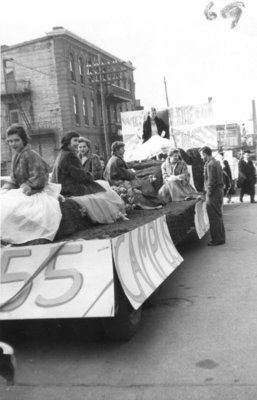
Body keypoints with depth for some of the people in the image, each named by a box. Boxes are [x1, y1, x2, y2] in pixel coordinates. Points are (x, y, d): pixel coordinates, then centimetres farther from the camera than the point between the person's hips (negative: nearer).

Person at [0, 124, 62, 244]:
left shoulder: (30, 155, -17)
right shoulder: (16, 156, 12)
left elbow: (38, 178, -20)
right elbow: (14, 180, 15)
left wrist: (27, 186, -20)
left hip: (36, 193, -10)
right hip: (23, 191, 10)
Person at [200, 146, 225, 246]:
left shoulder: (210, 165, -17)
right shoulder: (216, 162, 12)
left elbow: (211, 182, -22)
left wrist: (208, 194, -13)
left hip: (213, 194, -10)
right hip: (219, 191, 10)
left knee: (214, 218, -1)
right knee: (218, 216, 17)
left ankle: (217, 239, 5)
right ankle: (221, 238, 26)